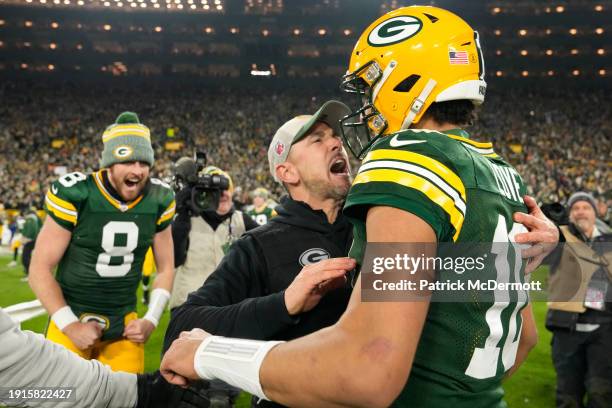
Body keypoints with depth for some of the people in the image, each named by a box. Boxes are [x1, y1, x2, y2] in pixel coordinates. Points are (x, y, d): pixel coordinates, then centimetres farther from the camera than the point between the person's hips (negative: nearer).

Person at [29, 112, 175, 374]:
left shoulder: (158, 200, -4)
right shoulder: (75, 195, -15)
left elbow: (165, 267, 8)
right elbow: (40, 268, -10)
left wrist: (151, 320, -2)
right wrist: (69, 324, -15)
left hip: (124, 322, 3)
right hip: (71, 316, -3)